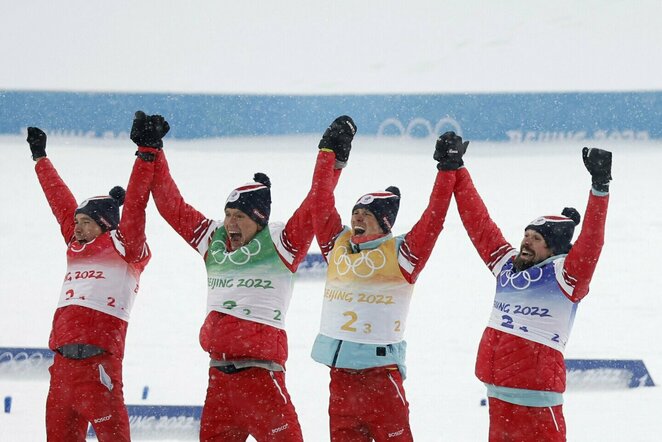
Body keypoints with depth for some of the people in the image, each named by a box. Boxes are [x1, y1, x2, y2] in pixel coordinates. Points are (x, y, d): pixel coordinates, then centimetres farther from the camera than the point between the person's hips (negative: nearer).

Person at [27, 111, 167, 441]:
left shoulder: (123, 247, 3)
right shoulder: (76, 247, 22)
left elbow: (134, 205, -6)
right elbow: (60, 200, 31)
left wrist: (147, 152, -14)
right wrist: (40, 158, 42)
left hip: (98, 359, -8)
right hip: (63, 360, 8)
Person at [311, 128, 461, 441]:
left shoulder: (400, 252, -2)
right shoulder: (338, 244, 12)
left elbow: (433, 219, -9)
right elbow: (322, 206, 16)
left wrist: (447, 170, -9)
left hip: (379, 368, -5)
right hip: (340, 372, 6)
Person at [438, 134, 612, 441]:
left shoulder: (565, 275, -7)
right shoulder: (506, 264, 11)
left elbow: (590, 243, -22)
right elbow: (479, 222, 17)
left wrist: (600, 187, -32)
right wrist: (456, 170, 20)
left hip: (537, 399, -8)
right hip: (497, 393, 8)